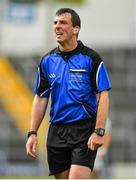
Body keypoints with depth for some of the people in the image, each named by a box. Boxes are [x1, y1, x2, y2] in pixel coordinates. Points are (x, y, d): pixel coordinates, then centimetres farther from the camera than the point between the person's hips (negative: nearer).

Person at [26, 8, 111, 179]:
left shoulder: (91, 58, -4)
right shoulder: (47, 61, 9)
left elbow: (103, 96, -7)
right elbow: (40, 99, 13)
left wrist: (99, 132, -17)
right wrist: (32, 133, 4)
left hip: (85, 129, -5)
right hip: (56, 131, 5)